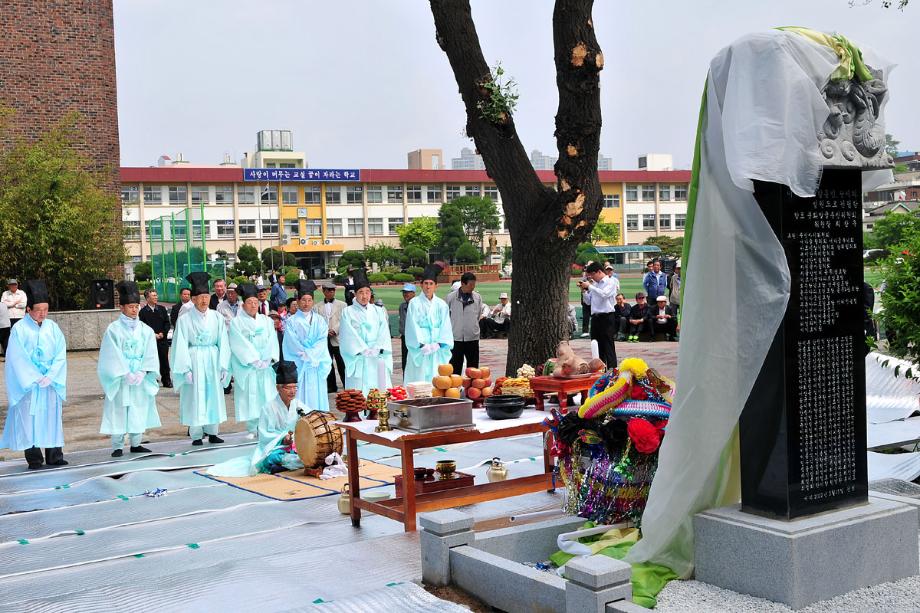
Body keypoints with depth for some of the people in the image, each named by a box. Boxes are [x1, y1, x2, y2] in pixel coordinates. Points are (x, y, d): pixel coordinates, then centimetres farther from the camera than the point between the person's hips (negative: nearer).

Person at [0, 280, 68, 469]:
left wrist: (50, 376, -10)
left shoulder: (52, 327, 4)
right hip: (27, 384, -3)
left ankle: (54, 455, 9)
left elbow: (61, 354, 2)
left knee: (52, 416, 4)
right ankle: (34, 458, 5)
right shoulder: (19, 329, -5)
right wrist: (35, 378, -12)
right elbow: (18, 358, -7)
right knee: (29, 418, -1)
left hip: (51, 383, 3)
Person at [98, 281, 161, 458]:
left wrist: (142, 372, -12)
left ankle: (135, 444, 16)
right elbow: (113, 356, -8)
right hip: (120, 379, -3)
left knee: (139, 410, 6)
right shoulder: (113, 329, -3)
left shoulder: (146, 330, 7)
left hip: (141, 378, 3)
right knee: (119, 411, -2)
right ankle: (117, 446, 5)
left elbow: (150, 354, 2)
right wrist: (126, 374, -16)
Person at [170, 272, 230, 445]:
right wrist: (186, 369, -12)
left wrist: (223, 366, -3)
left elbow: (223, 344, 3)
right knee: (195, 397, 0)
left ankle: (212, 432, 17)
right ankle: (196, 435, 7)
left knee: (213, 395, 7)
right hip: (194, 362, -3)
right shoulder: (184, 320, -4)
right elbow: (181, 347, -5)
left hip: (212, 362, 3)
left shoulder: (216, 317, 3)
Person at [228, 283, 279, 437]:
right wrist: (255, 360, -15)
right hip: (246, 367, -3)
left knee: (266, 396, -3)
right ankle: (252, 429, 3)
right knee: (249, 398, -4)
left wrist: (269, 359, -10)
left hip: (265, 367, 3)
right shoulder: (236, 322, 3)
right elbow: (240, 344, -7)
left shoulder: (267, 321, 14)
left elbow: (272, 341, 5)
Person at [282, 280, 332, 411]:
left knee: (316, 399, 0)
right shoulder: (292, 322, 3)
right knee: (300, 399, -5)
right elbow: (293, 344, -5)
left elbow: (322, 341, -1)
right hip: (298, 367, -2)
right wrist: (305, 355, -11)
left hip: (317, 367, 2)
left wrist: (309, 354, -12)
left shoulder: (320, 320, 10)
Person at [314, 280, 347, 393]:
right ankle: (331, 386, 15)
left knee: (342, 363, -3)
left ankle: (347, 386, 3)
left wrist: (334, 331, -12)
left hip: (338, 338, -2)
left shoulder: (342, 305, 6)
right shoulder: (317, 307, 10)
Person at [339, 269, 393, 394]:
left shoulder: (378, 311, 14)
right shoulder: (348, 312, 4)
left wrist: (377, 349, -9)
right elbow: (349, 336, -4)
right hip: (358, 361, -3)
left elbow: (384, 333, 6)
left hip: (377, 360, 3)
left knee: (380, 390, -2)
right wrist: (363, 350, -11)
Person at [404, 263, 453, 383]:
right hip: (419, 351, -2)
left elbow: (445, 327, 4)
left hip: (437, 351, 2)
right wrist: (422, 345, -14)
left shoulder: (441, 305, 8)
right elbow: (413, 326, -5)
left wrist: (438, 344, -10)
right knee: (419, 378, -5)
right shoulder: (414, 303, 1)